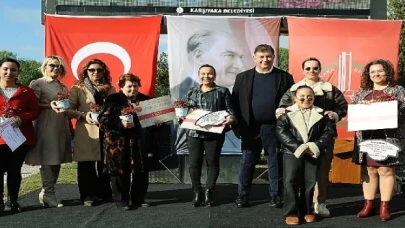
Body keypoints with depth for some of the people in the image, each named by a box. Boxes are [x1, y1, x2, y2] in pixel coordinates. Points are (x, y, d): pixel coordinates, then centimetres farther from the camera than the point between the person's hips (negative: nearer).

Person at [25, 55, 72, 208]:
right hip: (46, 127, -7)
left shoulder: (63, 87, 19)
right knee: (48, 160, -8)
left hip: (61, 127, 7)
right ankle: (49, 195, -2)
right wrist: (49, 106, -22)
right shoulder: (37, 84, -1)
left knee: (57, 160, 6)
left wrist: (71, 129, 18)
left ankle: (46, 192, 17)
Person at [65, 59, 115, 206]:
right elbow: (69, 110, -2)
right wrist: (83, 115, -16)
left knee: (105, 163, 6)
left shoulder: (110, 89, 14)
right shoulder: (77, 89, 4)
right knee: (86, 165, 0)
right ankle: (87, 195, 10)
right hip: (86, 132, -3)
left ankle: (105, 193, 19)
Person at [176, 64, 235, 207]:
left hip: (214, 133, -2)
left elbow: (229, 109, 0)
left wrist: (231, 119, -20)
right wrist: (181, 117, -3)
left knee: (212, 162, 3)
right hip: (194, 133, 3)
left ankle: (209, 193, 13)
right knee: (194, 163, 1)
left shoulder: (222, 92, 6)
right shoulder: (192, 92, 15)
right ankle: (197, 193, 12)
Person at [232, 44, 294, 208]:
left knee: (275, 162, 7)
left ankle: (276, 195, 18)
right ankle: (243, 194, 18)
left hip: (274, 127, 0)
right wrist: (237, 125, -3)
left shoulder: (285, 77, 4)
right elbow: (235, 102, 4)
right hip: (250, 127, 1)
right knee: (247, 162, 7)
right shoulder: (243, 77, 5)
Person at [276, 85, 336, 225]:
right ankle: (291, 213, 1)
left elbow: (330, 132, 0)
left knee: (310, 182, 6)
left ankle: (306, 211, 18)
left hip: (313, 153, 2)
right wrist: (298, 148, -18)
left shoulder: (321, 114, 7)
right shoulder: (287, 114, 1)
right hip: (292, 152, -2)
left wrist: (316, 146, -14)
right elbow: (281, 133, -9)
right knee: (291, 182, -6)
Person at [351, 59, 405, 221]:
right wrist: (362, 106, -9)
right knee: (368, 171, 6)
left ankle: (385, 207, 5)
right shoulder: (361, 93, 15)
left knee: (386, 170, -3)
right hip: (366, 137, 3)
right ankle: (368, 205, 13)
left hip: (388, 137, -3)